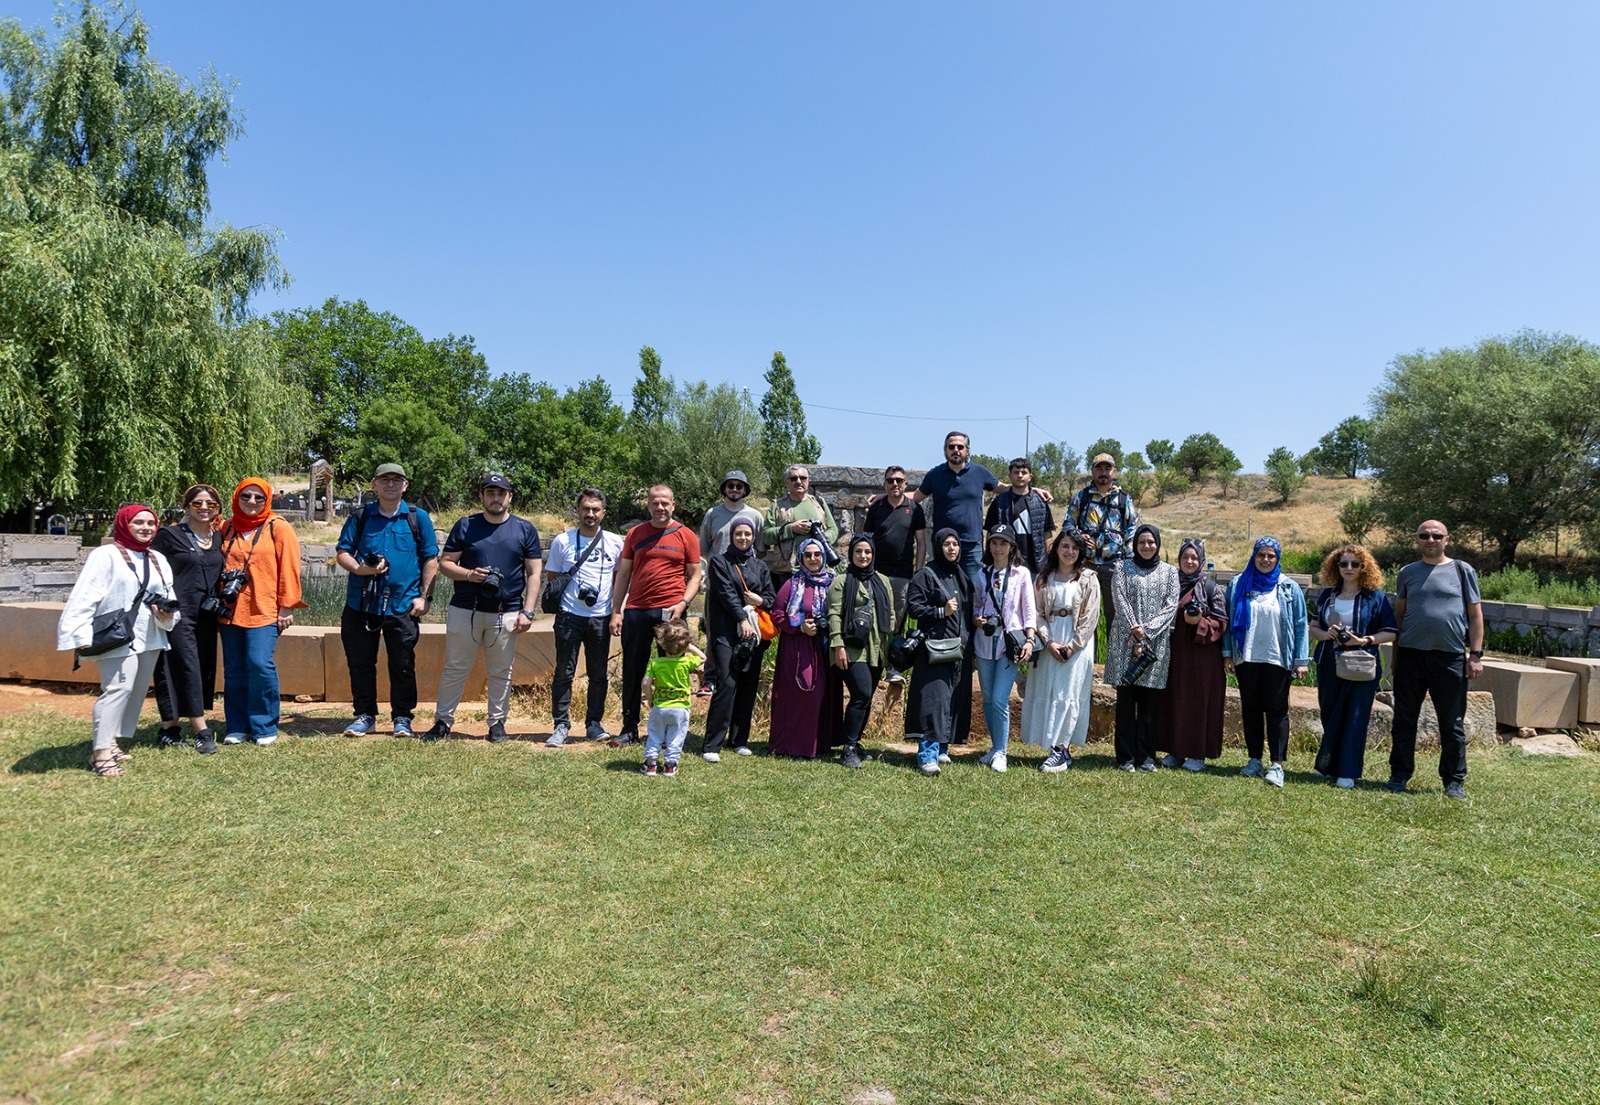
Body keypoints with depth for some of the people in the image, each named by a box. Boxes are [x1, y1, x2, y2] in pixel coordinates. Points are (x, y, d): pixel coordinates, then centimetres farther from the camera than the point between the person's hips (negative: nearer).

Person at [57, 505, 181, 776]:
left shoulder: (158, 560, 16)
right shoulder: (106, 555, -6)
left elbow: (168, 596, 18)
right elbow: (84, 596, -13)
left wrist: (167, 615, -5)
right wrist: (82, 635, -21)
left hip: (150, 638, 8)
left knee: (137, 690, 10)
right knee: (118, 687, -19)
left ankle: (111, 741, 20)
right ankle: (100, 752, -17)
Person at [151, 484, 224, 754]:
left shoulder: (218, 539, 14)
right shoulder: (169, 535, -1)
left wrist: (220, 599, 9)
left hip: (206, 614, 6)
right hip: (177, 613, -6)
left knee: (204, 669, 5)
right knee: (188, 668, -10)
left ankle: (169, 727, 17)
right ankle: (202, 731, -8)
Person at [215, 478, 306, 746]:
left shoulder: (278, 528, 1)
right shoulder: (227, 528, 13)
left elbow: (289, 568, -3)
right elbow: (217, 565, 22)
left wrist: (287, 607, -7)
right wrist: (219, 599, 14)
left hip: (264, 611, -4)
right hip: (230, 611, 5)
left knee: (261, 665, -11)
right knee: (234, 670, 7)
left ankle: (264, 728, 1)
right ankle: (237, 727, 17)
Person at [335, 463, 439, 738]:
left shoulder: (418, 518, 6)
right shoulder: (360, 517, 9)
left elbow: (430, 560, 5)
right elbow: (342, 552, 8)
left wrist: (425, 596, -3)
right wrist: (359, 568, -13)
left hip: (403, 605, -2)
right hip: (360, 603, 2)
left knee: (403, 665, 3)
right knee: (360, 663, 7)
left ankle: (402, 718, 16)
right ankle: (365, 716, 21)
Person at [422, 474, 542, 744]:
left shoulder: (525, 529, 6)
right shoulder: (465, 526, 7)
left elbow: (534, 573, 4)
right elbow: (445, 563, 7)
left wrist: (527, 611, -5)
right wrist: (469, 575, -14)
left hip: (506, 614, 0)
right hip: (464, 610, 0)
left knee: (501, 672, 7)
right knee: (455, 668, 4)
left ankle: (497, 722, 18)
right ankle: (443, 721, 14)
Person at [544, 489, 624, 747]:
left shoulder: (615, 543, 5)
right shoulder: (562, 541, 3)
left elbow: (620, 578, 14)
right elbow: (553, 578, 10)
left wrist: (616, 611, 8)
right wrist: (559, 598, -1)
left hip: (601, 618, 1)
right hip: (569, 616, -1)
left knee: (599, 675, 7)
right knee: (564, 673, 0)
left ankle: (594, 724, 18)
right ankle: (560, 726, 8)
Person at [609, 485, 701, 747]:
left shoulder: (686, 535, 4)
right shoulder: (635, 534, 10)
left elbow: (695, 576, 5)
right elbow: (622, 574, 11)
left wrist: (682, 603, -11)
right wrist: (616, 612, 5)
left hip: (670, 611, -2)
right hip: (636, 611, 2)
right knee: (632, 671, 6)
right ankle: (629, 729, 17)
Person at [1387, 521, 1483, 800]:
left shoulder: (1462, 571, 5)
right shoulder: (1407, 573, 10)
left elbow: (1475, 615, 4)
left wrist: (1475, 654, -3)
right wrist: (1395, 655, 9)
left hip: (1451, 657, -2)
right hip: (1411, 654, 2)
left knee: (1452, 724, 5)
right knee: (1404, 720, 7)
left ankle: (1454, 781, 15)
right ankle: (1399, 775, 17)